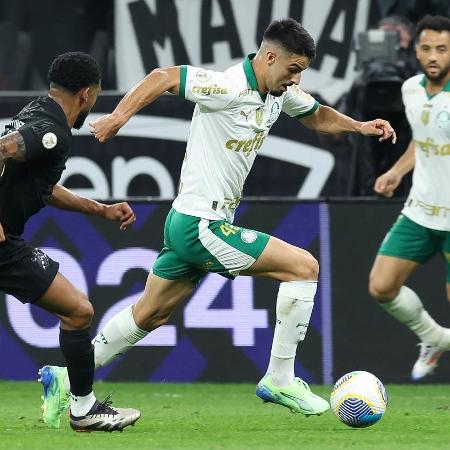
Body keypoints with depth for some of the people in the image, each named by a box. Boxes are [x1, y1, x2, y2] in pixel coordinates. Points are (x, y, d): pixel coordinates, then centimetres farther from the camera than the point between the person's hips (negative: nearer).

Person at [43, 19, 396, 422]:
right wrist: (120, 116, -29)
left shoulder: (281, 92, 7)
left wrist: (360, 127, 11)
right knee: (304, 267, -9)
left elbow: (317, 116, 25)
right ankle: (280, 380, -4)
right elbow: (165, 77, -21)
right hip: (203, 226, -10)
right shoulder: (230, 87, -21)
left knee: (149, 316, 19)